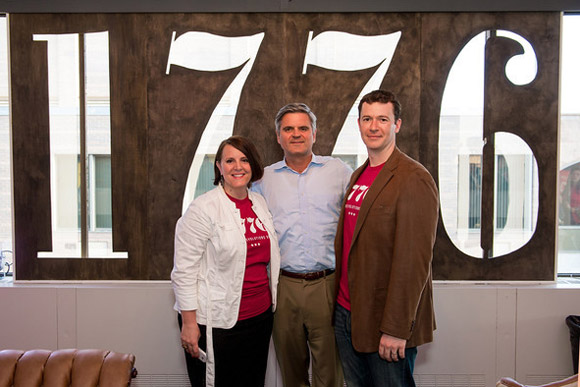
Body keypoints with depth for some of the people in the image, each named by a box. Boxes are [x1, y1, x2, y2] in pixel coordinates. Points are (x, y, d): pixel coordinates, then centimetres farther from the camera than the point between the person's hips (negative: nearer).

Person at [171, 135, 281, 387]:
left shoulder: (259, 203, 8)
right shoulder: (202, 208, -11)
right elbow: (183, 271, -12)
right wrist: (189, 322, -14)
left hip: (260, 316, 6)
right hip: (217, 322, -6)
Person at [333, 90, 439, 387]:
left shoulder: (414, 180, -15)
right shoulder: (358, 176, 11)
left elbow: (414, 261, -20)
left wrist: (396, 328, -20)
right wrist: (342, 302, 11)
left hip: (384, 320, -7)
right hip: (346, 313, 7)